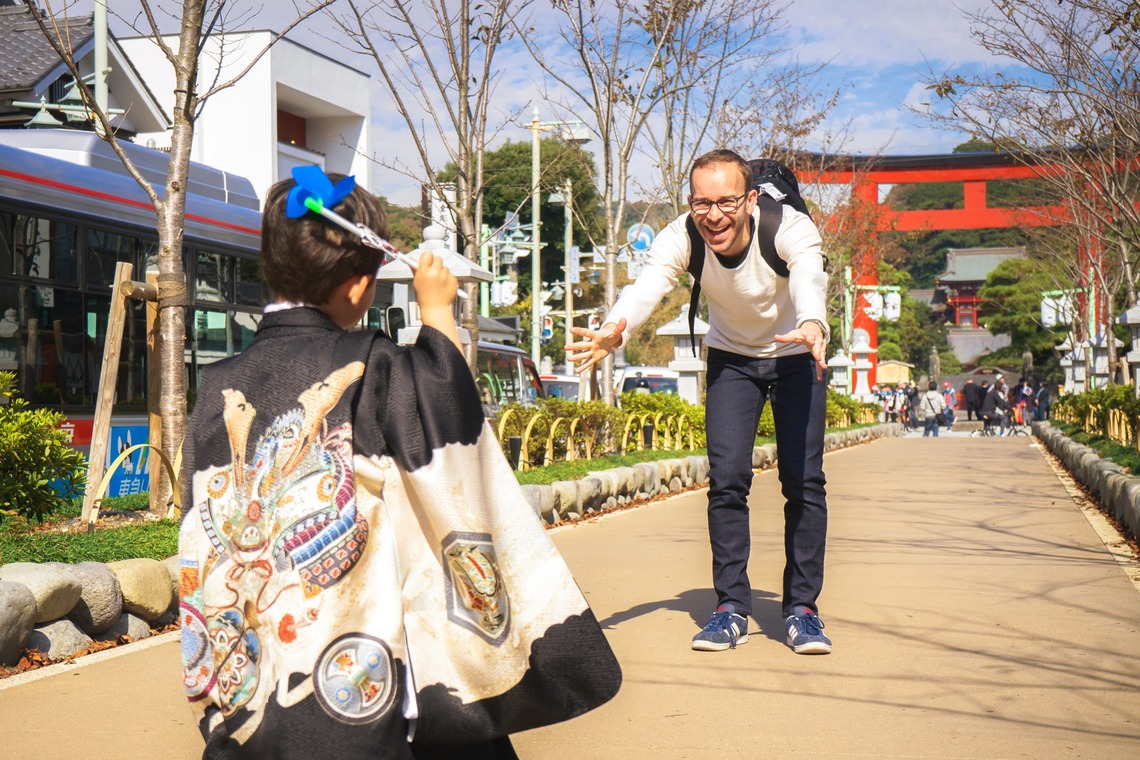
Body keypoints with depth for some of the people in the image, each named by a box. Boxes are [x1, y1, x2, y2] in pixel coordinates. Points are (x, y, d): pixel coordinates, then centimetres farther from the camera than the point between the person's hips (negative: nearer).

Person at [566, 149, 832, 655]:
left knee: (804, 480, -10)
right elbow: (648, 285, -43)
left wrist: (812, 326, -74)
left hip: (795, 357, -2)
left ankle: (802, 608, 2)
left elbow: (809, 277, -51)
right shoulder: (681, 238, -26)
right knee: (726, 478, -10)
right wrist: (614, 331, -66)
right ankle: (731, 608, 0)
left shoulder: (791, 228, -31)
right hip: (731, 358, 2)